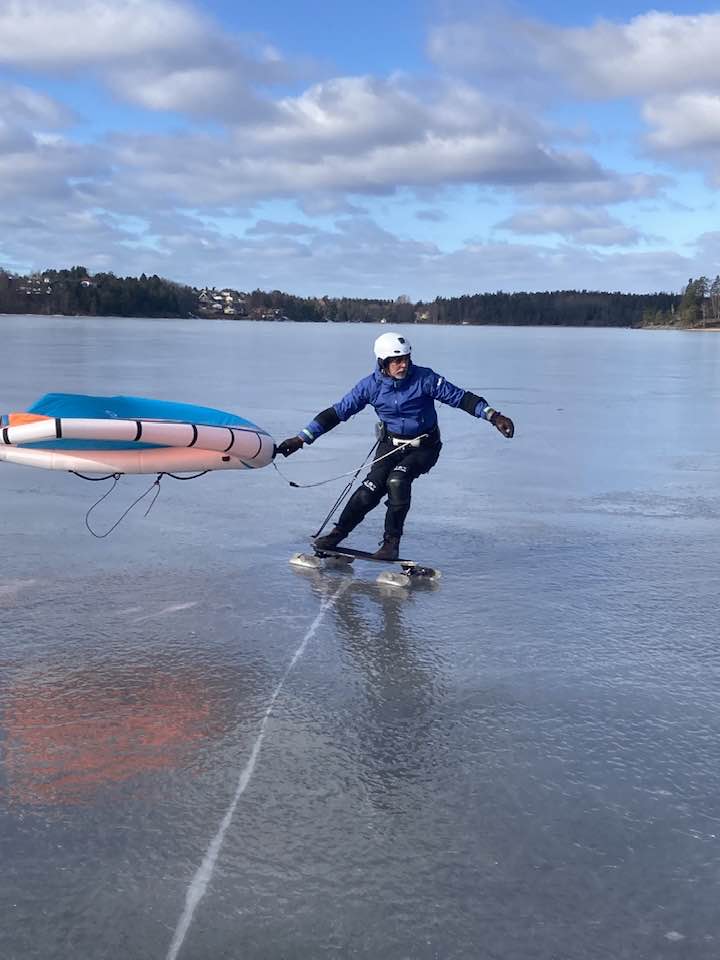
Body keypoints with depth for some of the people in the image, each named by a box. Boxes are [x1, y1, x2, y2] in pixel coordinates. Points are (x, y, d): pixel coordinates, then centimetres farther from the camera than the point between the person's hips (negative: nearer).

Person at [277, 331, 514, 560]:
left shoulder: (424, 378, -17)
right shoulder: (371, 385, -11)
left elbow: (460, 397, -14)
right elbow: (337, 412, -6)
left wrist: (493, 416, -23)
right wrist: (302, 438, -9)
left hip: (424, 448, -2)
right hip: (391, 445, 2)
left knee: (397, 479, -28)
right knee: (371, 489, -17)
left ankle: (391, 542, -14)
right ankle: (338, 533, 1)